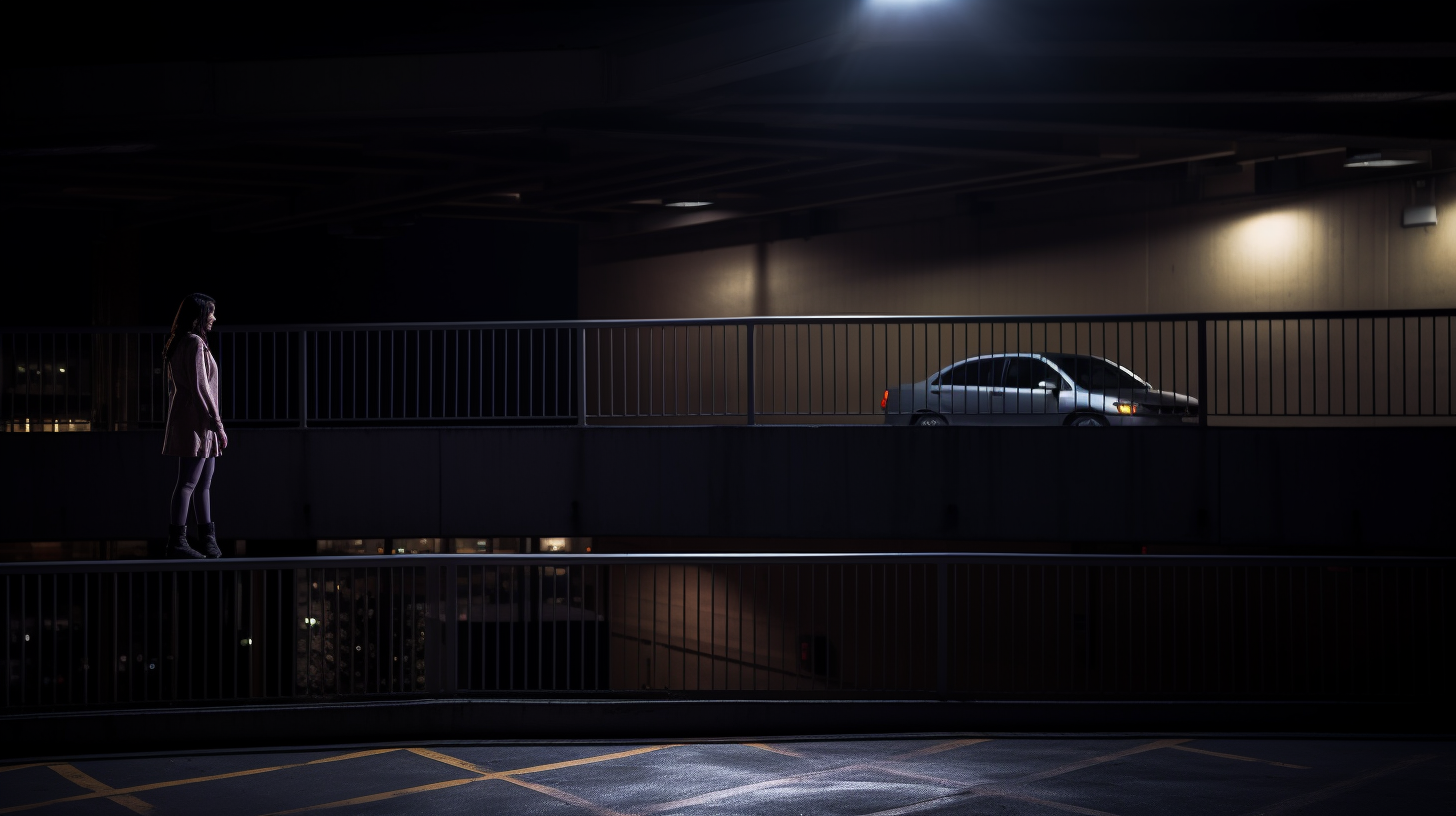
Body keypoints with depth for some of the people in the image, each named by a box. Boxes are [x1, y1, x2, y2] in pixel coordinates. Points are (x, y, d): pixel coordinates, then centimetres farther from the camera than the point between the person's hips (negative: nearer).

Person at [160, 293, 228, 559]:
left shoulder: (179, 343, 17)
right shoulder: (195, 343, -13)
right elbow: (200, 387, -18)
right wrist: (217, 423, -16)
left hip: (183, 417, 10)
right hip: (195, 420, -10)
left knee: (204, 484, 12)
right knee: (188, 482, -9)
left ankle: (208, 540, 15)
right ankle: (177, 542, -9)